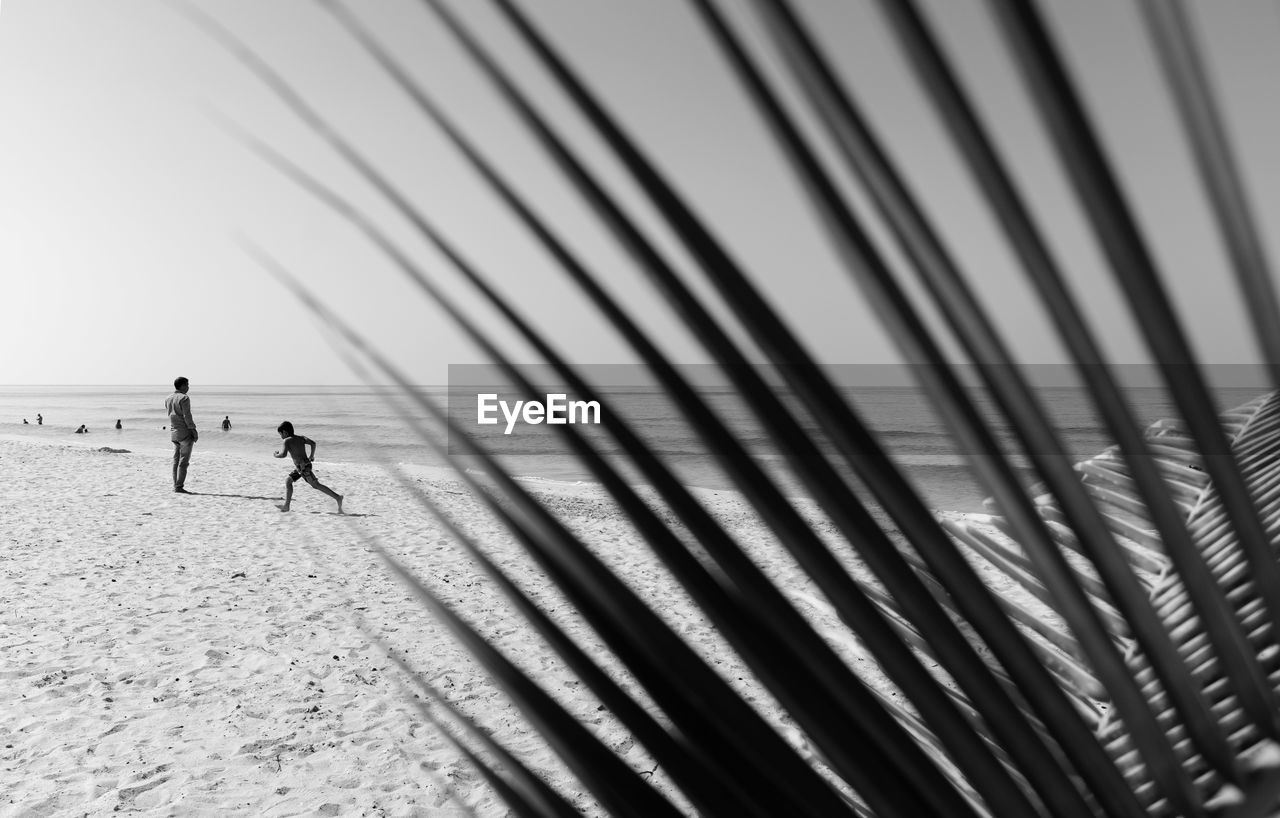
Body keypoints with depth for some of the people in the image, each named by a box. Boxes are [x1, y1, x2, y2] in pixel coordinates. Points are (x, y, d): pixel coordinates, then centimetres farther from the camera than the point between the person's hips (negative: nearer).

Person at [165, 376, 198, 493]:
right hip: (185, 433, -8)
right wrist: (194, 431, -11)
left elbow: (170, 415, 15)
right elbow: (187, 417, -16)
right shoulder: (184, 398, -12)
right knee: (183, 461, -6)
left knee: (176, 461, 10)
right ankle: (179, 487, -8)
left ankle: (176, 486, 9)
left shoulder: (167, 399, 11)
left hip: (173, 434, 8)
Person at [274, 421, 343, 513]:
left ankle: (338, 497, -10)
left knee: (316, 485, -6)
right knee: (288, 480, 17)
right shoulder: (301, 437, 11)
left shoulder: (287, 441, -9)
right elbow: (313, 443, 0)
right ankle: (286, 505, 17)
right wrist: (312, 455, 12)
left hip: (303, 467, -9)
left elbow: (283, 454, -23)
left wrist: (276, 455, -2)